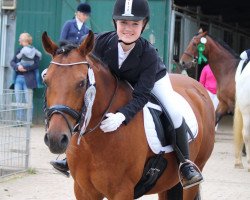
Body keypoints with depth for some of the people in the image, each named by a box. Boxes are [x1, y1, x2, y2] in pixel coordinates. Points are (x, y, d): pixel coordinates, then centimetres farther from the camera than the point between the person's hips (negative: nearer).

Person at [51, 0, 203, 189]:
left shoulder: (149, 53, -38)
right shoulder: (103, 41, -32)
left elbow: (141, 96, -39)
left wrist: (121, 116, -55)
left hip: (153, 79, -3)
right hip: (115, 80, 4)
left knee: (174, 112, -25)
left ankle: (185, 162, -6)